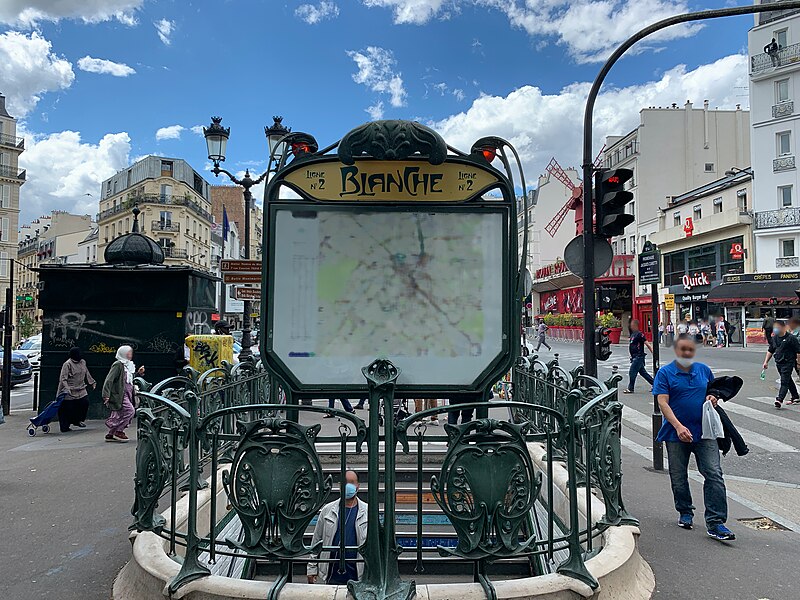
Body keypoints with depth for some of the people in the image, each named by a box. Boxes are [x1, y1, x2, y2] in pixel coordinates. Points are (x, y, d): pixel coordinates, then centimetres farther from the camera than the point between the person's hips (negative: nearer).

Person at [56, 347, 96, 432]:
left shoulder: (83, 362, 10)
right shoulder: (67, 364, -13)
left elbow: (87, 374, 24)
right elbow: (63, 378, -18)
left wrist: (92, 382, 27)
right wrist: (66, 388, -29)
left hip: (81, 390, 7)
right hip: (69, 393, -6)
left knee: (85, 403, -2)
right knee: (68, 409, -1)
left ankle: (78, 420, 19)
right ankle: (65, 427, 11)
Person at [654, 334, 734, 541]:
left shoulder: (703, 370, 8)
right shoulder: (665, 373, -4)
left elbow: (713, 391, 24)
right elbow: (662, 403, -12)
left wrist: (712, 397, -1)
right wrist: (678, 426, -25)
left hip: (704, 432, 2)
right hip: (676, 435, -2)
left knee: (714, 475, -8)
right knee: (679, 477, 11)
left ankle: (715, 523, -3)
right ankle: (685, 512, 32)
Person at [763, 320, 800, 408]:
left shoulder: (791, 338, -11)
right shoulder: (774, 338, 9)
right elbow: (770, 351, 17)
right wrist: (766, 362, 12)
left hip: (788, 363, -7)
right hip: (778, 363, 7)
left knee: (784, 382, -12)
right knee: (788, 381, 17)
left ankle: (779, 399, -20)